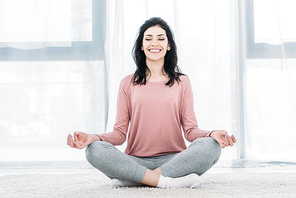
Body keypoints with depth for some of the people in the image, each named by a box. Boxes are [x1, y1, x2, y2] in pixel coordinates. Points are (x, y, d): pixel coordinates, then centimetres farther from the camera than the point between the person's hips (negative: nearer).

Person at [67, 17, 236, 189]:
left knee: (211, 146, -30)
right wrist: (92, 137, -13)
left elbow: (190, 129, 6)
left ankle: (131, 180, -27)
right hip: (136, 161, 0)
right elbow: (120, 132, 7)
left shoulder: (182, 82, 14)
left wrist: (212, 134, -16)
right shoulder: (128, 84, 13)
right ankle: (169, 182, -30)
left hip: (174, 160, 0)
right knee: (94, 150, -28)